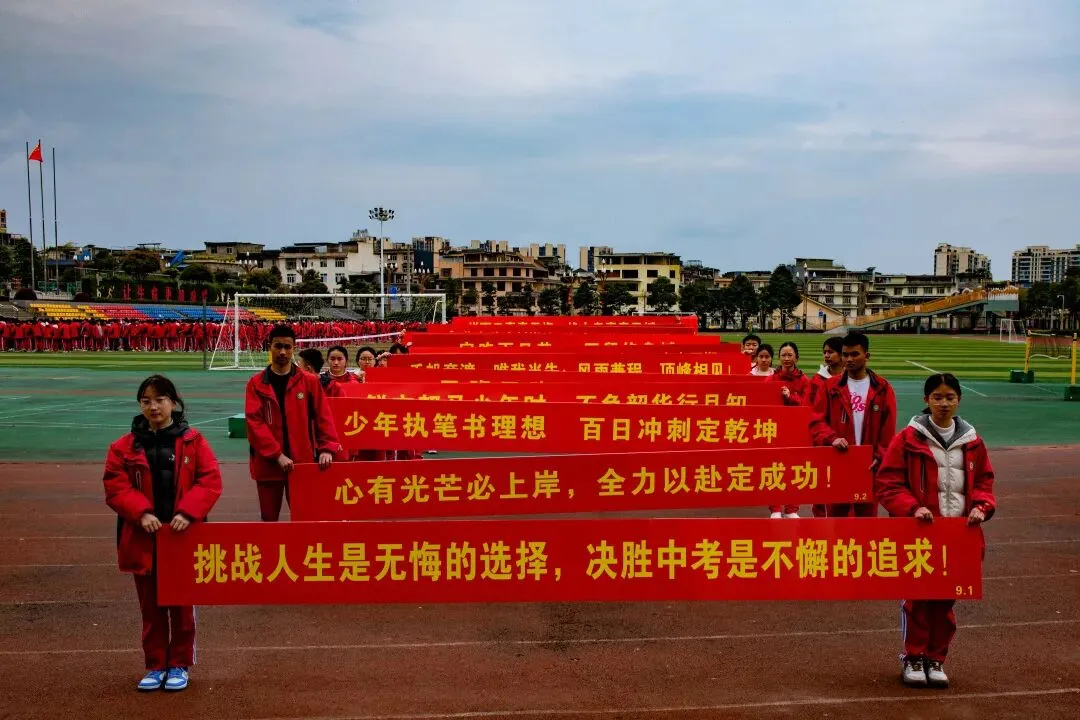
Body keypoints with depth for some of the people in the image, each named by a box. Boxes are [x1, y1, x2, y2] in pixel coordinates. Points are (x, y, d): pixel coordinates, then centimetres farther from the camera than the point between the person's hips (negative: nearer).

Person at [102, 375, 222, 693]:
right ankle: (155, 665, 24)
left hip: (183, 536, -1)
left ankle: (179, 665, 21)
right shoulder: (125, 446, 3)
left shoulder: (193, 441, -1)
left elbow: (211, 481, -6)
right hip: (143, 539, 2)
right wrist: (141, 512, -17)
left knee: (182, 604, 8)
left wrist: (188, 512, -18)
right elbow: (115, 487, -2)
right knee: (151, 606, 11)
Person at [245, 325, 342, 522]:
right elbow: (254, 423, -7)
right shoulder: (256, 384, 2)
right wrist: (277, 455, -16)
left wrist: (327, 448, -13)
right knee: (269, 518, 9)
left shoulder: (310, 382, 3)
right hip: (267, 463, 0)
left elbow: (323, 417, 1)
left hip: (302, 462, 0)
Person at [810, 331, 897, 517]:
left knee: (867, 516, 9)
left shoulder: (882, 388, 3)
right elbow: (816, 421, -1)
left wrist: (880, 456, -8)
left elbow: (888, 431, 2)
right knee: (835, 517, 7)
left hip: (869, 466, 0)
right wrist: (832, 438, -18)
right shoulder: (831, 387, 4)